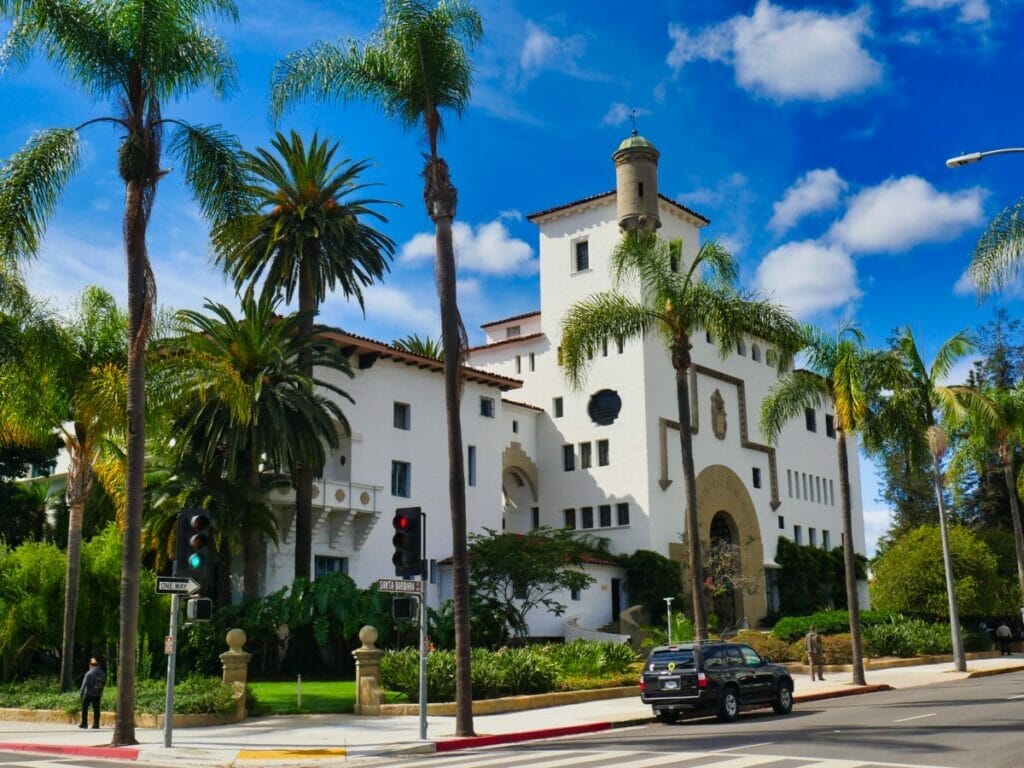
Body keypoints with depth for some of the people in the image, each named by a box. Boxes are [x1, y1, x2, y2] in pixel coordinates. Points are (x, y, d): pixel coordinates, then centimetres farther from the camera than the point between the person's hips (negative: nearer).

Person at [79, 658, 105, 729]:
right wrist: (101, 694, 15)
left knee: (84, 708, 7)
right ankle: (96, 724, 6)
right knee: (96, 709, 8)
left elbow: (84, 684, -11)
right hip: (98, 695, 5)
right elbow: (103, 684, 8)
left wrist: (81, 692, -2)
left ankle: (84, 723, 6)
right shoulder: (103, 674, 4)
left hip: (88, 694, -5)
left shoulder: (89, 673, -12)